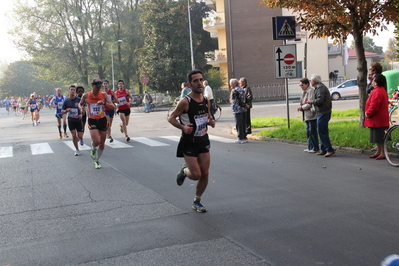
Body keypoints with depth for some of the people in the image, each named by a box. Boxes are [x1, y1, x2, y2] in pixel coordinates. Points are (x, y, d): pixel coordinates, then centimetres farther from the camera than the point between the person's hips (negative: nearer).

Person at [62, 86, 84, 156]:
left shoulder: (79, 100, -6)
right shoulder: (66, 101, -1)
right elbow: (62, 111, 6)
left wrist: (81, 114, -18)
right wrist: (67, 110, -15)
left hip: (78, 120, -1)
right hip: (71, 120, 1)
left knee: (80, 136, -2)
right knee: (74, 135, -6)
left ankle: (79, 139, 37)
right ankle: (77, 150, 11)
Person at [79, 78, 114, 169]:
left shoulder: (103, 94, -4)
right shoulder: (86, 96, -5)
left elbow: (113, 106, -10)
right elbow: (80, 104, 15)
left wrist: (104, 103, -27)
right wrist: (81, 108, -8)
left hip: (102, 120, 2)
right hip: (92, 121, -2)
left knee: (102, 143, 8)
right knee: (96, 141, -20)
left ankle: (97, 161, 30)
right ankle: (93, 149, 17)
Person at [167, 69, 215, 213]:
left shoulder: (206, 101, 3)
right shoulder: (185, 102, -17)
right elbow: (171, 118, -11)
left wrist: (211, 122, -3)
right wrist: (183, 127, -26)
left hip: (203, 141, 6)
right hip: (189, 142, -6)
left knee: (205, 174, 5)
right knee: (196, 175, -8)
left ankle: (197, 201, 24)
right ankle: (184, 170, 28)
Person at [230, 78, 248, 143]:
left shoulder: (235, 90, -14)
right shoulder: (241, 89, 14)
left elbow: (239, 101, -17)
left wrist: (244, 105, -8)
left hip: (237, 110, -9)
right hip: (243, 109, 9)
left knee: (238, 124, -4)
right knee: (243, 124, 12)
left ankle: (240, 138, -2)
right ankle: (244, 137, 17)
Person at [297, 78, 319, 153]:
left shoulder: (311, 91, -13)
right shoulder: (305, 92, 17)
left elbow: (310, 103, -18)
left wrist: (302, 107, -9)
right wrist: (300, 107, 5)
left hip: (311, 115, -10)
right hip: (307, 115, 10)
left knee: (312, 131, -5)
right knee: (308, 131, 14)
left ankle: (315, 148, 1)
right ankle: (310, 147, 22)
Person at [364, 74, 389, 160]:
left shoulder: (377, 92, -21)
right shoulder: (382, 90, 14)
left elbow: (374, 106, -26)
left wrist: (368, 113, -12)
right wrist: (368, 113, 16)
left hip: (378, 119, -11)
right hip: (378, 119, 11)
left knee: (380, 137, -5)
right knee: (378, 137, 18)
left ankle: (383, 153, 0)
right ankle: (378, 152, 26)